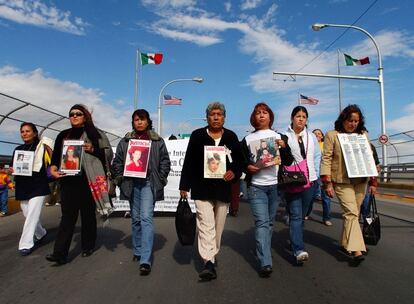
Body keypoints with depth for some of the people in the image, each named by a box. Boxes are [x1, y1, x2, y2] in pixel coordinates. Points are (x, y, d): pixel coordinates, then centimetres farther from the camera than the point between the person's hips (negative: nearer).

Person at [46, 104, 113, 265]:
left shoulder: (95, 133, 6)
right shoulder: (63, 135, 17)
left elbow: (108, 152, 1)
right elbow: (56, 155, 15)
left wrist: (93, 149, -14)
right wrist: (53, 167, -4)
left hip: (88, 180, -2)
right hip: (68, 180, 2)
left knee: (88, 214, 8)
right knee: (67, 216, -3)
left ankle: (88, 246, 22)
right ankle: (60, 253, -3)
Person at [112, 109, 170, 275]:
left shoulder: (157, 140, 4)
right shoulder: (125, 141, 11)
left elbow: (165, 161, 5)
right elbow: (117, 161, 14)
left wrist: (160, 179, -2)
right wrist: (120, 179, 4)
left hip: (149, 183, -3)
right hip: (132, 183, 4)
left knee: (146, 217, -13)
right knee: (135, 218, 13)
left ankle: (145, 260, -13)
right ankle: (138, 251, 29)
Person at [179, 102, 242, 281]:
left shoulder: (231, 137, 7)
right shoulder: (197, 135, 2)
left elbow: (239, 160, 12)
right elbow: (188, 162, 2)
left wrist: (234, 172, -9)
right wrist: (184, 186, 0)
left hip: (223, 189, 3)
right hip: (202, 189, -2)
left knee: (218, 226, 12)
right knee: (206, 224, -12)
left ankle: (212, 255, 29)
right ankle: (208, 263, -11)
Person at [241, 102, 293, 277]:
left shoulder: (279, 137, 11)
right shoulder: (247, 139, 7)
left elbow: (289, 162, 8)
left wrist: (284, 147, -9)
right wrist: (248, 167, -11)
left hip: (275, 185, 2)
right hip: (256, 186, -2)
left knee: (270, 222, 10)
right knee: (261, 222, -11)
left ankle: (263, 252, 28)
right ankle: (265, 263, -11)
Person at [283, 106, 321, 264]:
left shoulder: (311, 136, 14)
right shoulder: (284, 136, -1)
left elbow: (317, 156, 16)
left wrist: (315, 175, 8)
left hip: (309, 181, 5)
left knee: (301, 215, 12)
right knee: (296, 215, -9)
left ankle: (295, 241, 28)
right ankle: (299, 250, -10)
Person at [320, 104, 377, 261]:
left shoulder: (363, 135, 12)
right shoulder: (332, 135, -2)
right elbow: (326, 159, -6)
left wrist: (373, 181, 11)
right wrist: (327, 183, -12)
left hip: (360, 181, 5)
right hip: (342, 181, -4)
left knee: (353, 214, 9)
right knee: (351, 213, -14)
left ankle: (345, 243, 23)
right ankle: (356, 249, -15)